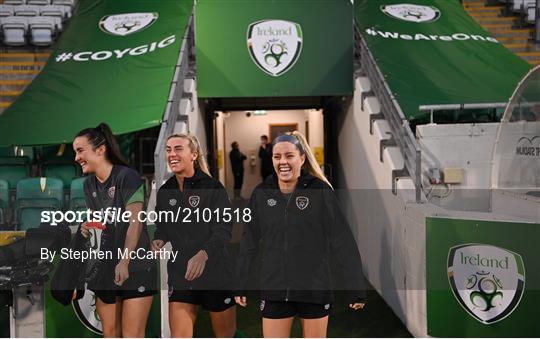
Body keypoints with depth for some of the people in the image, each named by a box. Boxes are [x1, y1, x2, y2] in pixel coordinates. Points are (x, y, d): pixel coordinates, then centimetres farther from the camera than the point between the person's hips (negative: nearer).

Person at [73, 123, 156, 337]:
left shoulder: (126, 176, -12)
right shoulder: (89, 184, 10)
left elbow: (135, 223, -18)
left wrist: (124, 262, -26)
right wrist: (87, 227, -4)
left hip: (135, 268, -7)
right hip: (105, 268, 7)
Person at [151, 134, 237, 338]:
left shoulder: (212, 187, -11)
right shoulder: (164, 191, 5)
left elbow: (224, 230, -18)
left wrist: (203, 254, -35)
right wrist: (158, 241, -5)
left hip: (216, 275, -3)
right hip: (180, 276, 4)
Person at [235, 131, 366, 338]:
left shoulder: (320, 190, -9)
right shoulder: (262, 193, -1)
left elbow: (343, 242, -10)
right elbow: (249, 243, 6)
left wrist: (356, 289, -11)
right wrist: (239, 285, 8)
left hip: (315, 290, -2)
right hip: (274, 291, 2)